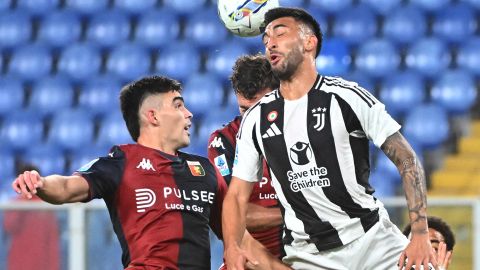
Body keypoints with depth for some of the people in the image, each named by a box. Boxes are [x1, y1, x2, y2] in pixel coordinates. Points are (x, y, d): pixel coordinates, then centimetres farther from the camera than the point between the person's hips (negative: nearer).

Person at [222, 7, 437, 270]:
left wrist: (420, 235, -14)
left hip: (373, 239, -2)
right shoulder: (256, 118, 5)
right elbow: (237, 194, 6)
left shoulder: (347, 97, -5)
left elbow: (407, 160, -4)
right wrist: (232, 248, -14)